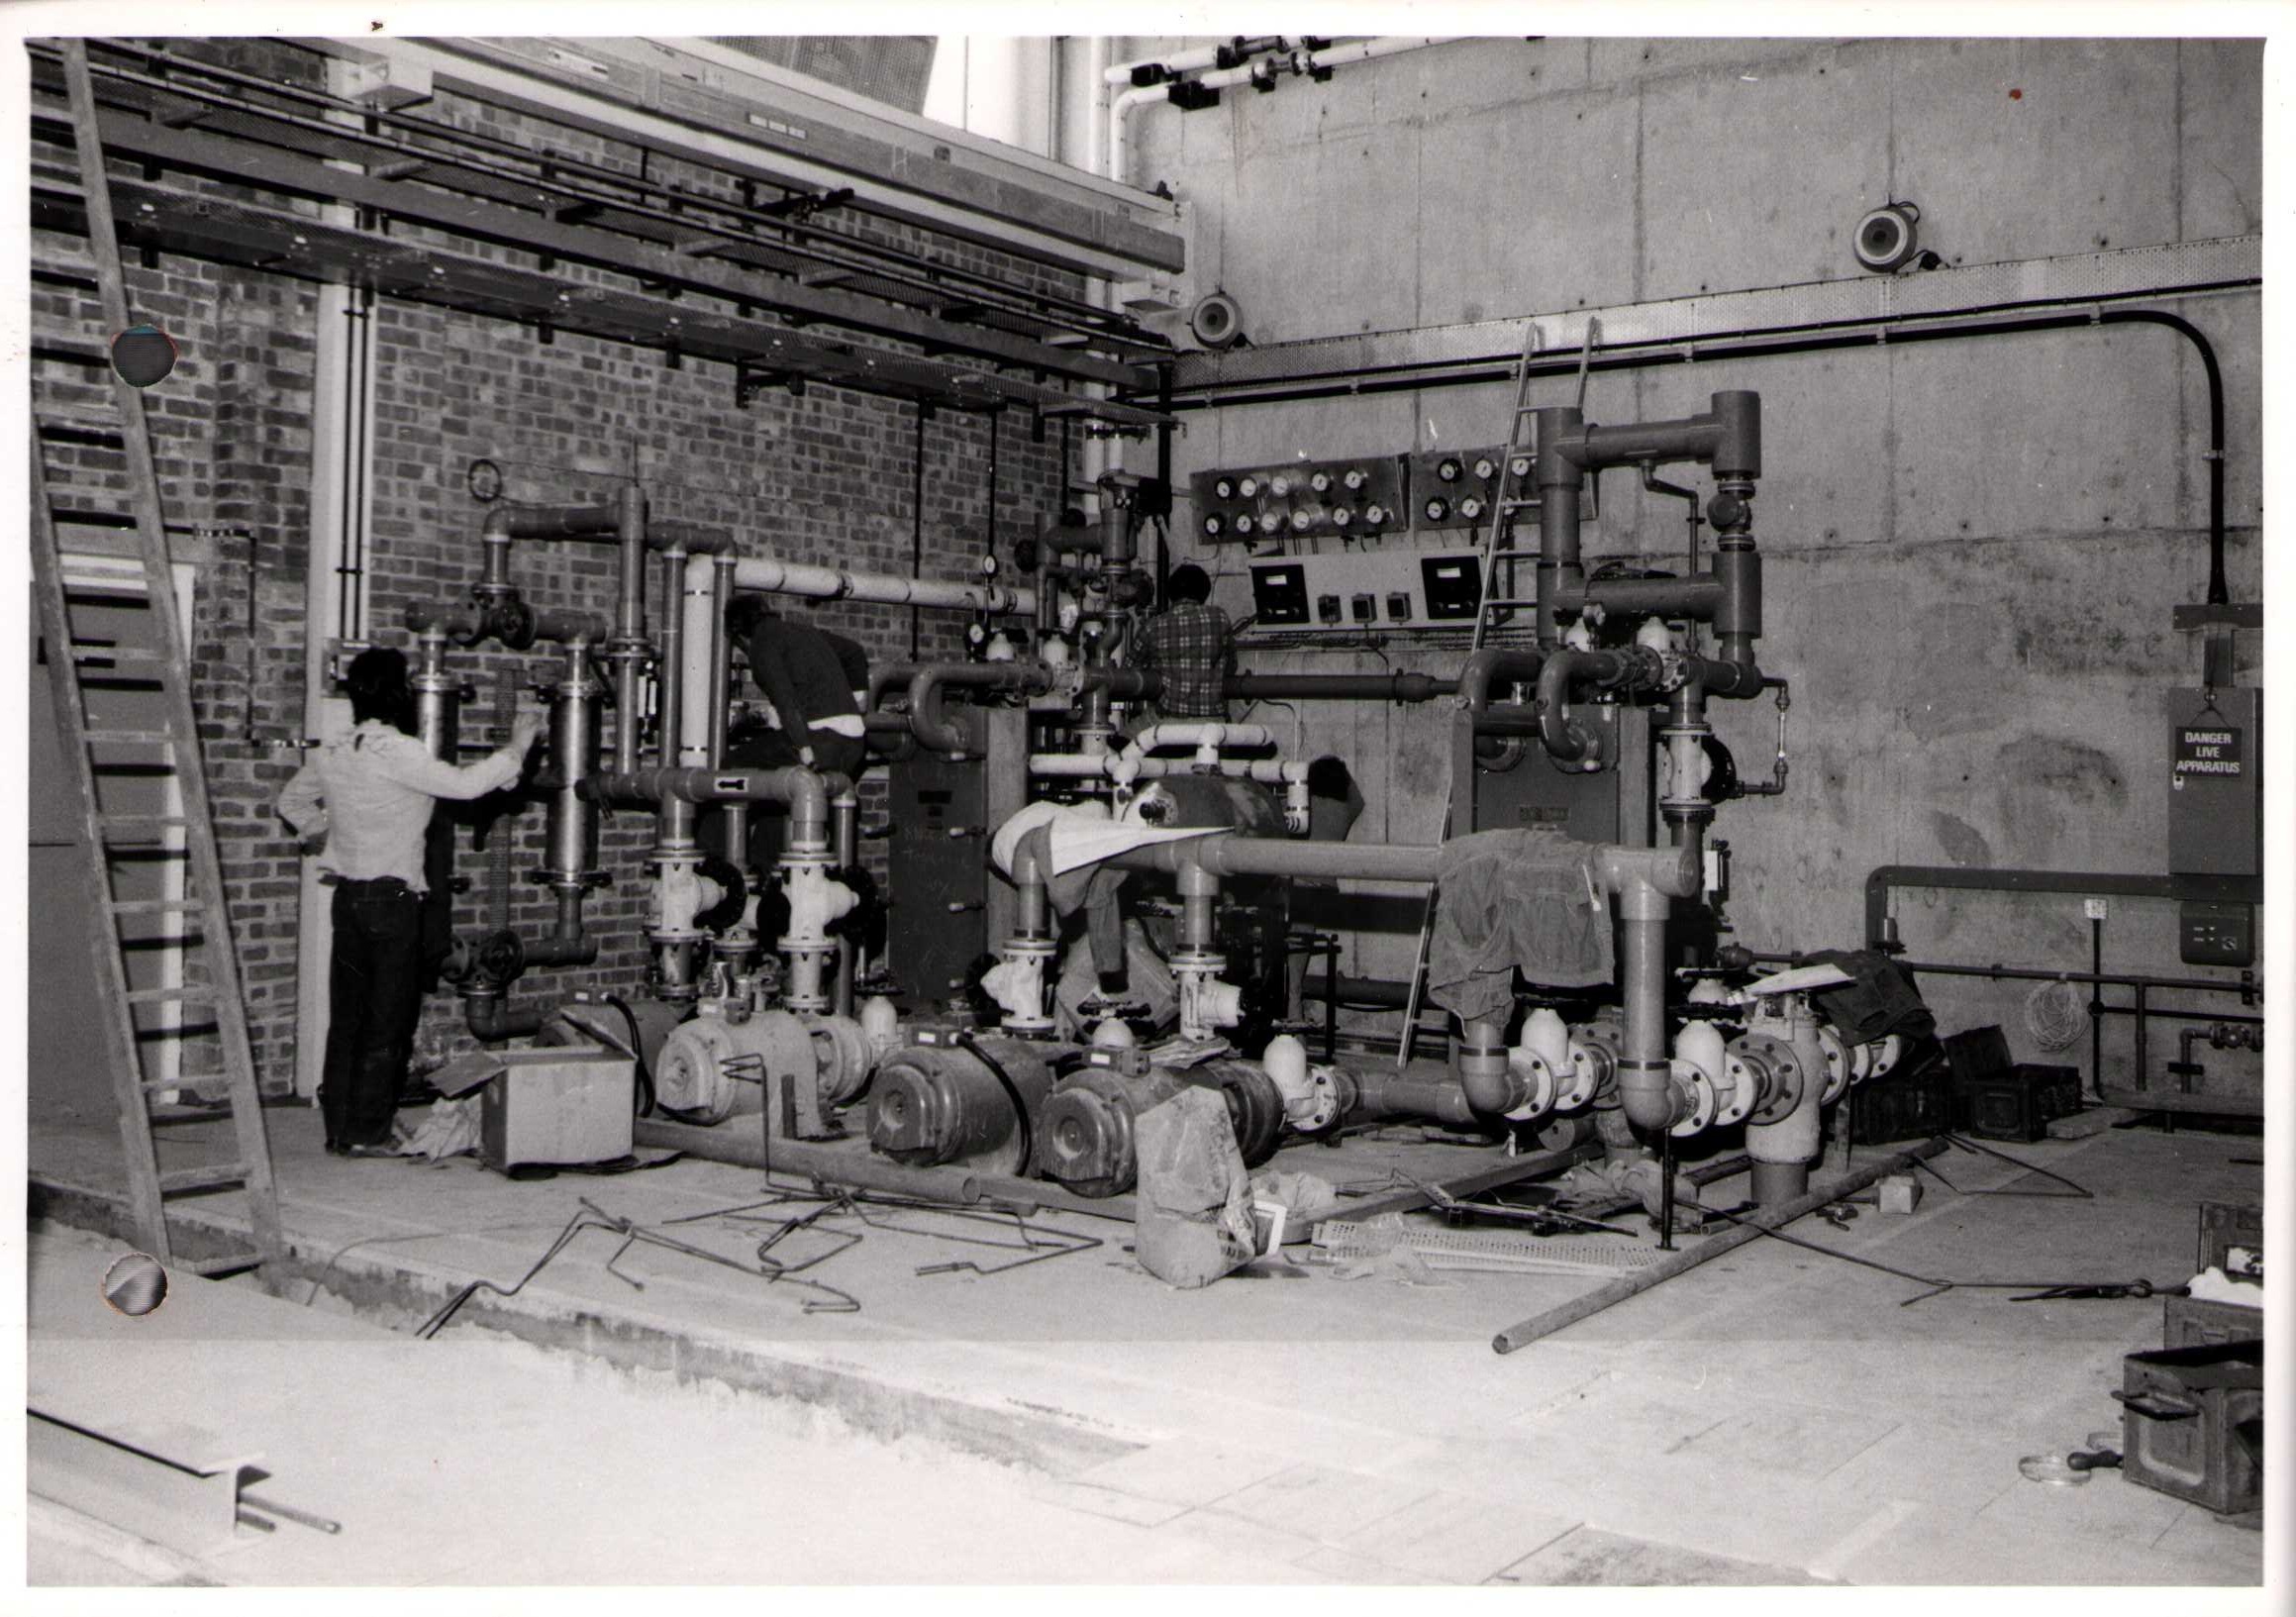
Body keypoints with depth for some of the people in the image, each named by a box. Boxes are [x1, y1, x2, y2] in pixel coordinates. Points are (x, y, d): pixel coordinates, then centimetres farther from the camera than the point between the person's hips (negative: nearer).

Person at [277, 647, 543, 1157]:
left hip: (347, 895, 7)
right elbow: (464, 784, -18)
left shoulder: (332, 753, 8)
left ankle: (338, 1130, 16)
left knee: (346, 1016, 12)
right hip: (393, 897, -7)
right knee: (387, 1020, 1)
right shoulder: (398, 752, -16)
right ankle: (366, 1133, 4)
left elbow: (291, 801, 23)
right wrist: (516, 747, -8)